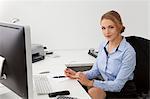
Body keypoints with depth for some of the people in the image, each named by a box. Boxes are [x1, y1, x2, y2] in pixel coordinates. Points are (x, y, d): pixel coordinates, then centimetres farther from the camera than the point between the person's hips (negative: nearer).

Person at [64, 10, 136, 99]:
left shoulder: (128, 52, -19)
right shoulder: (103, 46, 3)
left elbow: (118, 85, -21)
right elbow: (95, 71, 9)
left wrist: (90, 82, -27)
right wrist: (77, 75, -9)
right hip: (105, 86, 6)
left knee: (93, 91, -30)